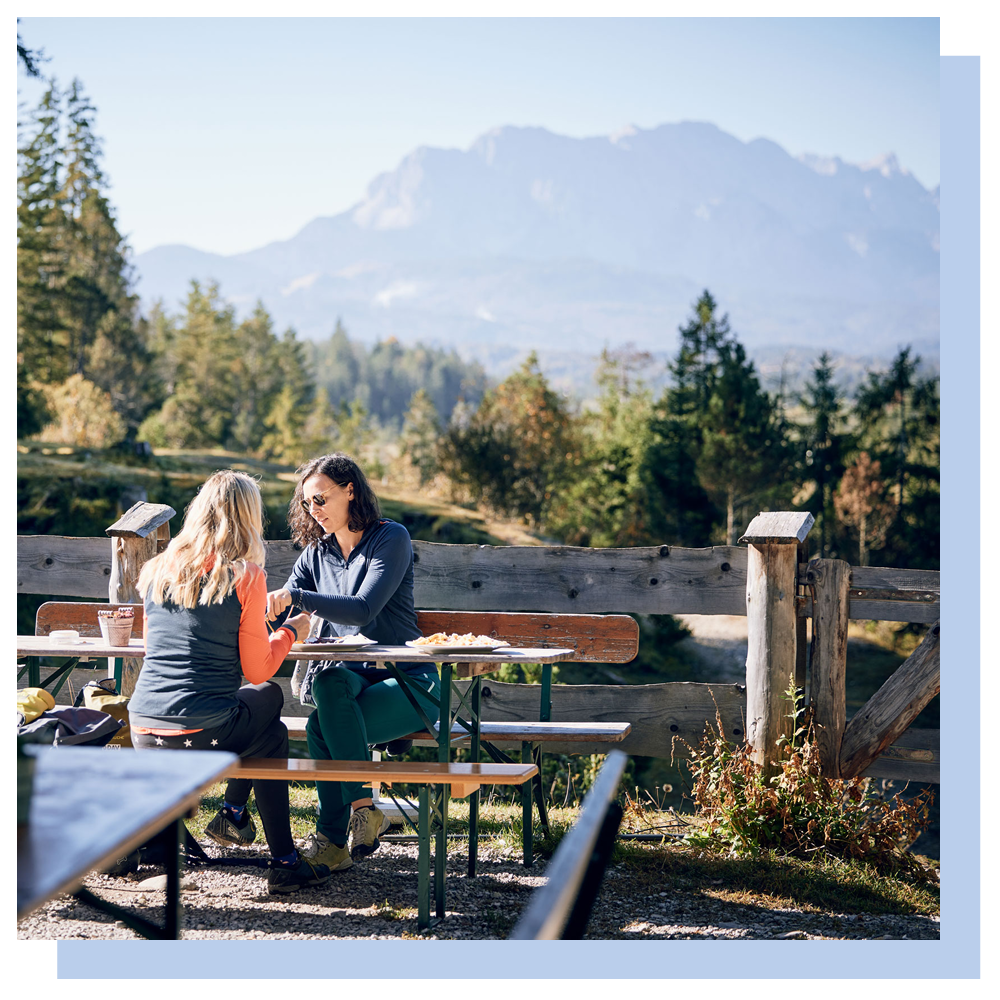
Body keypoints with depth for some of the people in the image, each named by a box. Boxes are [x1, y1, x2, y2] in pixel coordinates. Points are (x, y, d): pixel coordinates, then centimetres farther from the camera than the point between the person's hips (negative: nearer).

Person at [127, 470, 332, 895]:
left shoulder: (157, 570, 9)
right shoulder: (245, 575, -7)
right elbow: (257, 670, -4)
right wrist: (289, 631, 14)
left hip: (143, 733, 6)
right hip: (200, 735, -6)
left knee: (268, 697, 27)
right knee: (270, 694, 26)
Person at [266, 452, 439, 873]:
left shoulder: (390, 538, -6)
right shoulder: (316, 553, 13)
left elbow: (363, 610, -20)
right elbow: (275, 614, 11)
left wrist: (296, 596, -29)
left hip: (406, 680, -4)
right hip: (346, 674, 4)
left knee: (322, 727, -30)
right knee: (328, 681, -34)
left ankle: (332, 839, -19)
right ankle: (364, 809, -33)